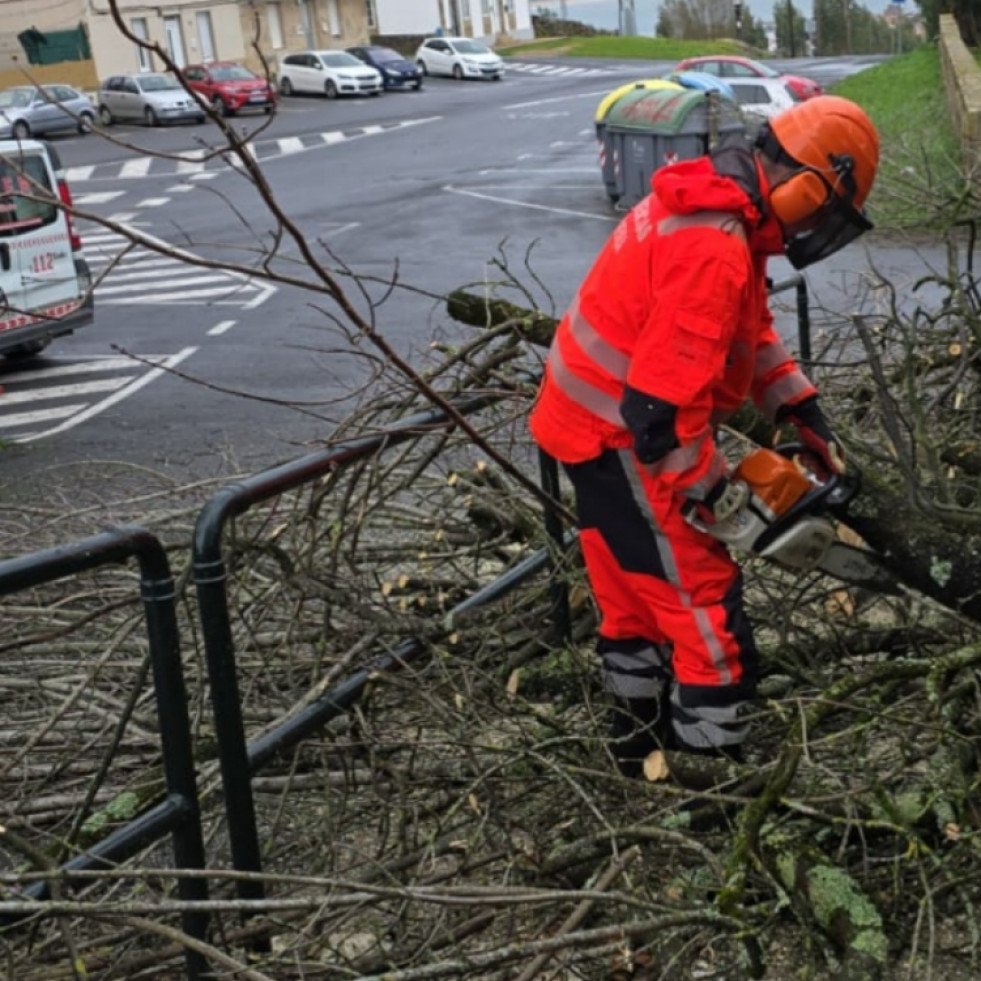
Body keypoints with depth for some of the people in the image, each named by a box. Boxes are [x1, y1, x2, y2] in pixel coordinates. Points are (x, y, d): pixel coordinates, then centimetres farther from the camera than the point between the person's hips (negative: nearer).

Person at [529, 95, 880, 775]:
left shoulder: (714, 205, 5)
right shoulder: (715, 250, -28)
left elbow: (752, 329, 16)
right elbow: (663, 404, -31)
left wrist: (804, 413, 9)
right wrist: (709, 491, -17)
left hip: (594, 426, 10)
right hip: (623, 440, -10)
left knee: (637, 593, 23)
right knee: (708, 614, -1)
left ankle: (642, 737, 40)